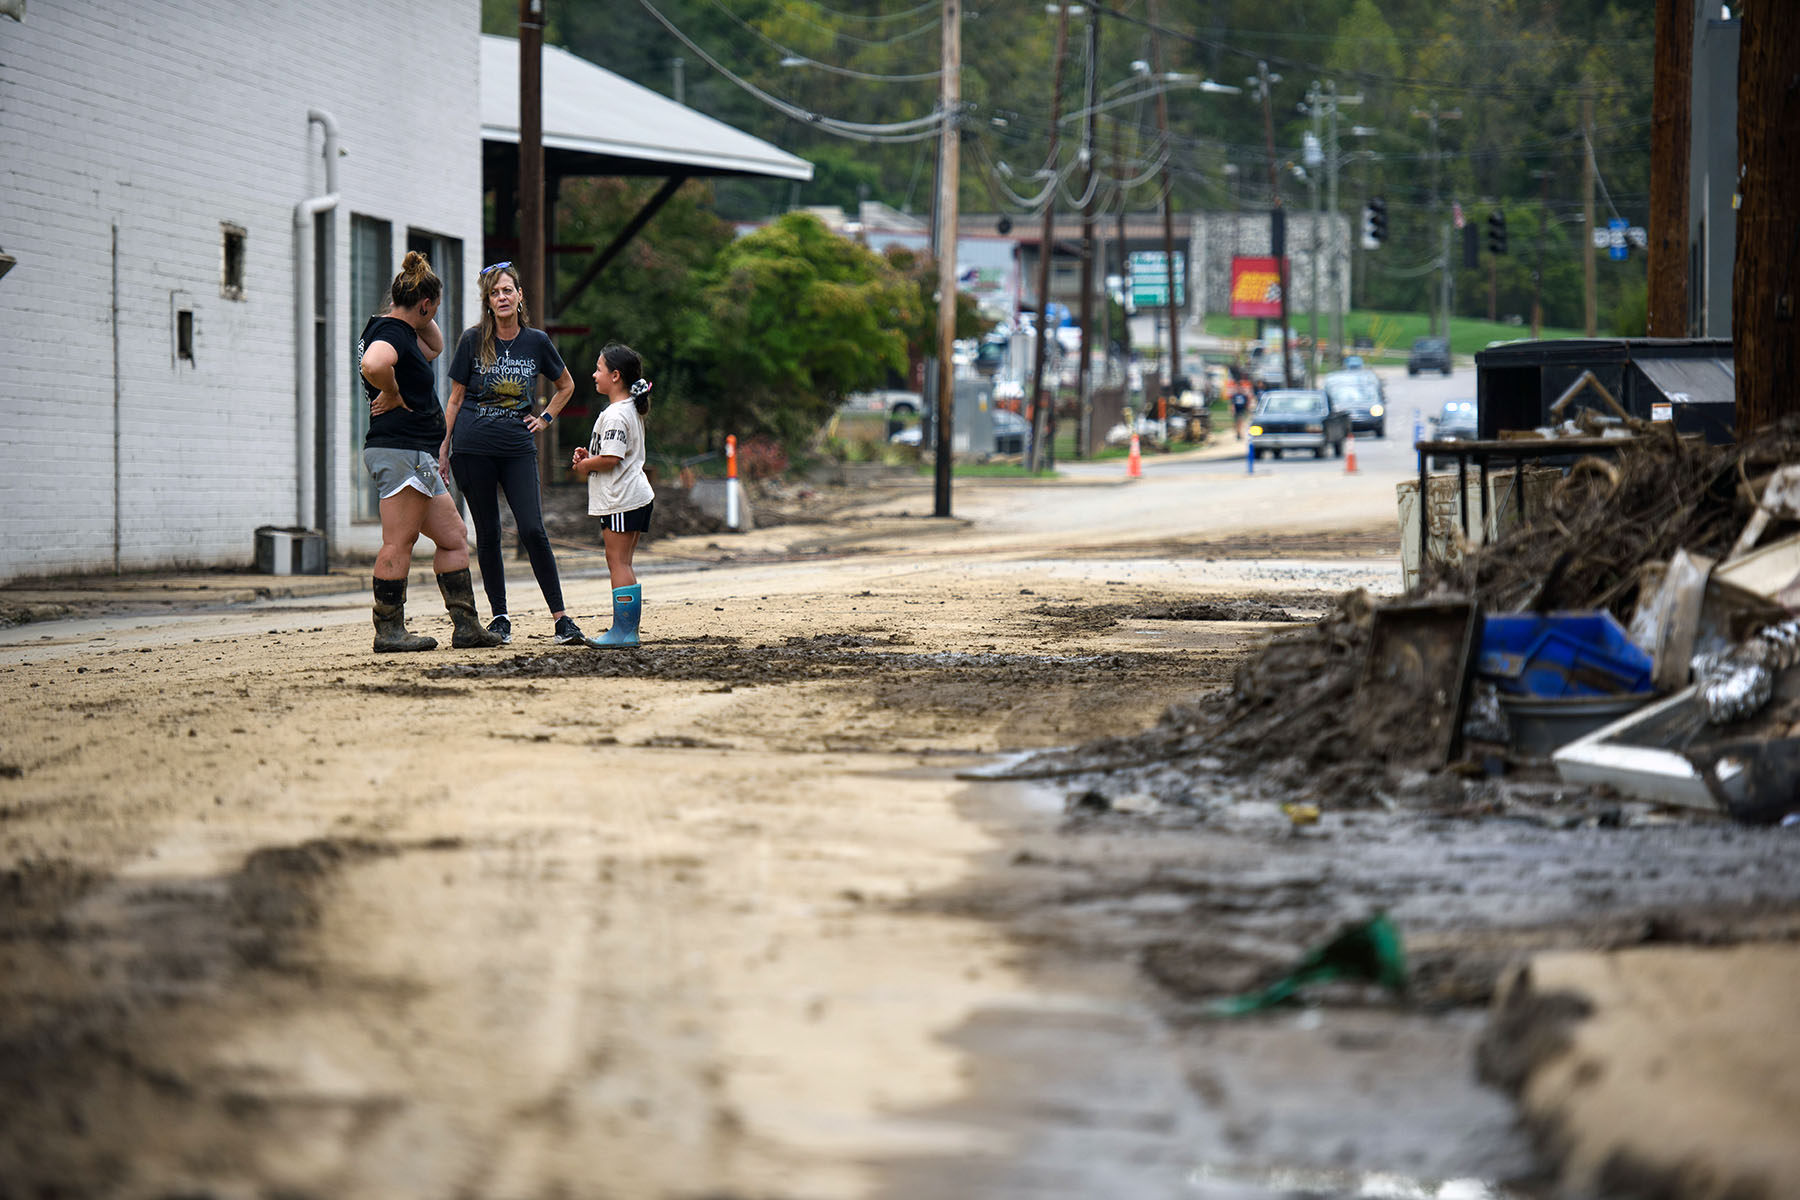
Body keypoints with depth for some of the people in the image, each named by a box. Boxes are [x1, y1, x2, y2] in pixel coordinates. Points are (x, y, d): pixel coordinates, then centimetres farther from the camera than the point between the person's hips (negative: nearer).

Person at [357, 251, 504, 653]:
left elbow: (434, 347, 36)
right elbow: (373, 365, -36)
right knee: (399, 542, -9)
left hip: (418, 457, 11)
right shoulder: (392, 332, -13)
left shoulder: (395, 329, 18)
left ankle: (466, 626, 12)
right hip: (401, 450, -11)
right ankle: (389, 631, -8)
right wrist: (393, 396, -19)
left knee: (454, 536, 12)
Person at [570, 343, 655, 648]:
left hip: (621, 500, -10)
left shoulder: (615, 415, -17)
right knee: (623, 564, 12)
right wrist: (588, 456, 11)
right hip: (638, 497, 10)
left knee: (617, 562, -8)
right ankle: (628, 630, 12)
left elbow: (610, 459, -25)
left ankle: (623, 631, -10)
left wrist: (585, 465, -7)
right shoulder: (632, 410, 16)